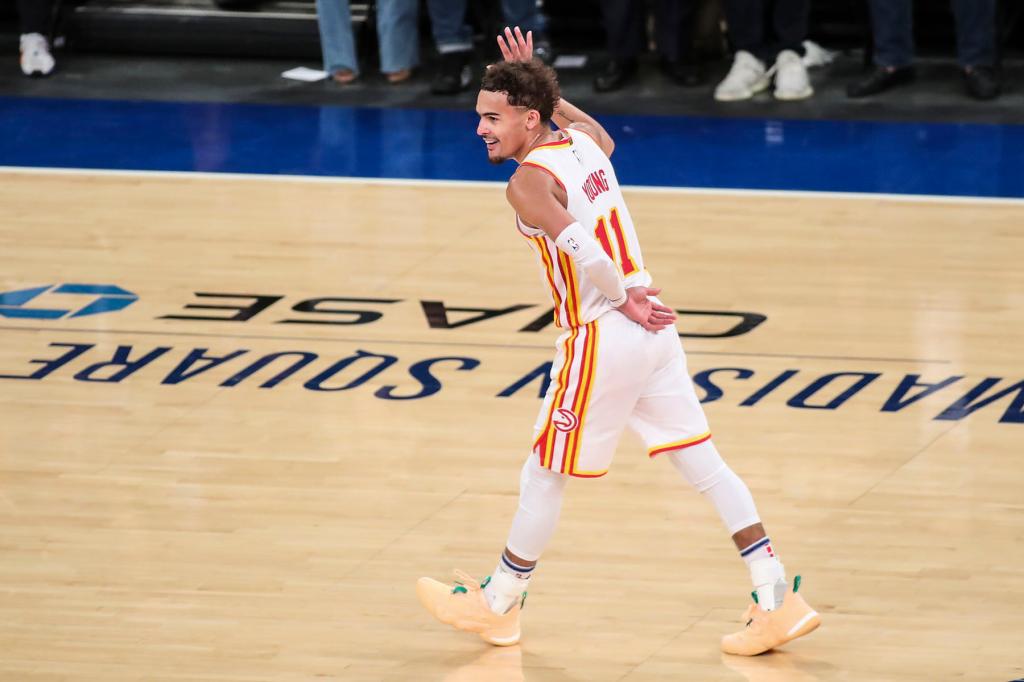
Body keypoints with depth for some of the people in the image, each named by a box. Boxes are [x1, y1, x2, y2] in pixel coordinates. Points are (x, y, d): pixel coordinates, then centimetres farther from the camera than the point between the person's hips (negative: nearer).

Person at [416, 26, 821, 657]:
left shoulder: (528, 181, -15)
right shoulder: (582, 141, 9)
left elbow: (584, 252, -29)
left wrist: (627, 302, -13)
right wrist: (538, 84, 32)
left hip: (604, 338, -8)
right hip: (652, 328, 8)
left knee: (544, 476, 8)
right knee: (703, 462, 9)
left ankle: (499, 605, 23)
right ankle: (780, 601, 6)